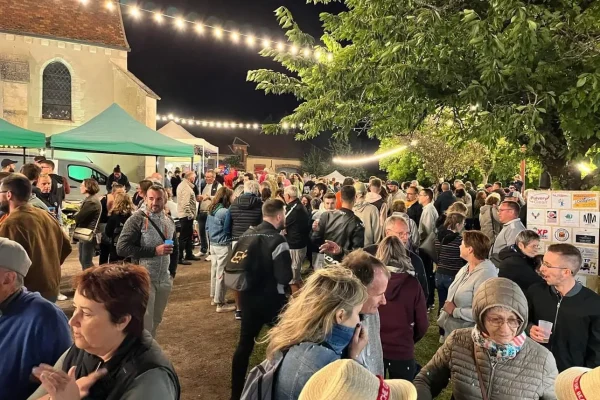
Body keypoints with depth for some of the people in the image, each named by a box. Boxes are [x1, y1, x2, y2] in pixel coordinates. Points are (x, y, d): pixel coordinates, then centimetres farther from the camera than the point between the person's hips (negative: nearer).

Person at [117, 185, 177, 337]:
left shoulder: (169, 221, 9)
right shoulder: (137, 219, -10)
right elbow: (121, 248, -18)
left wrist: (172, 272, 12)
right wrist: (154, 250, -20)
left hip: (164, 280, 6)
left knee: (155, 320, 15)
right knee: (144, 323, -2)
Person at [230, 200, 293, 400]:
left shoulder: (246, 235, 2)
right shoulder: (277, 240, -19)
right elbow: (285, 277, -22)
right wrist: (291, 276, -1)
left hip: (248, 298, 6)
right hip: (272, 300, -6)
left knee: (245, 343, 16)